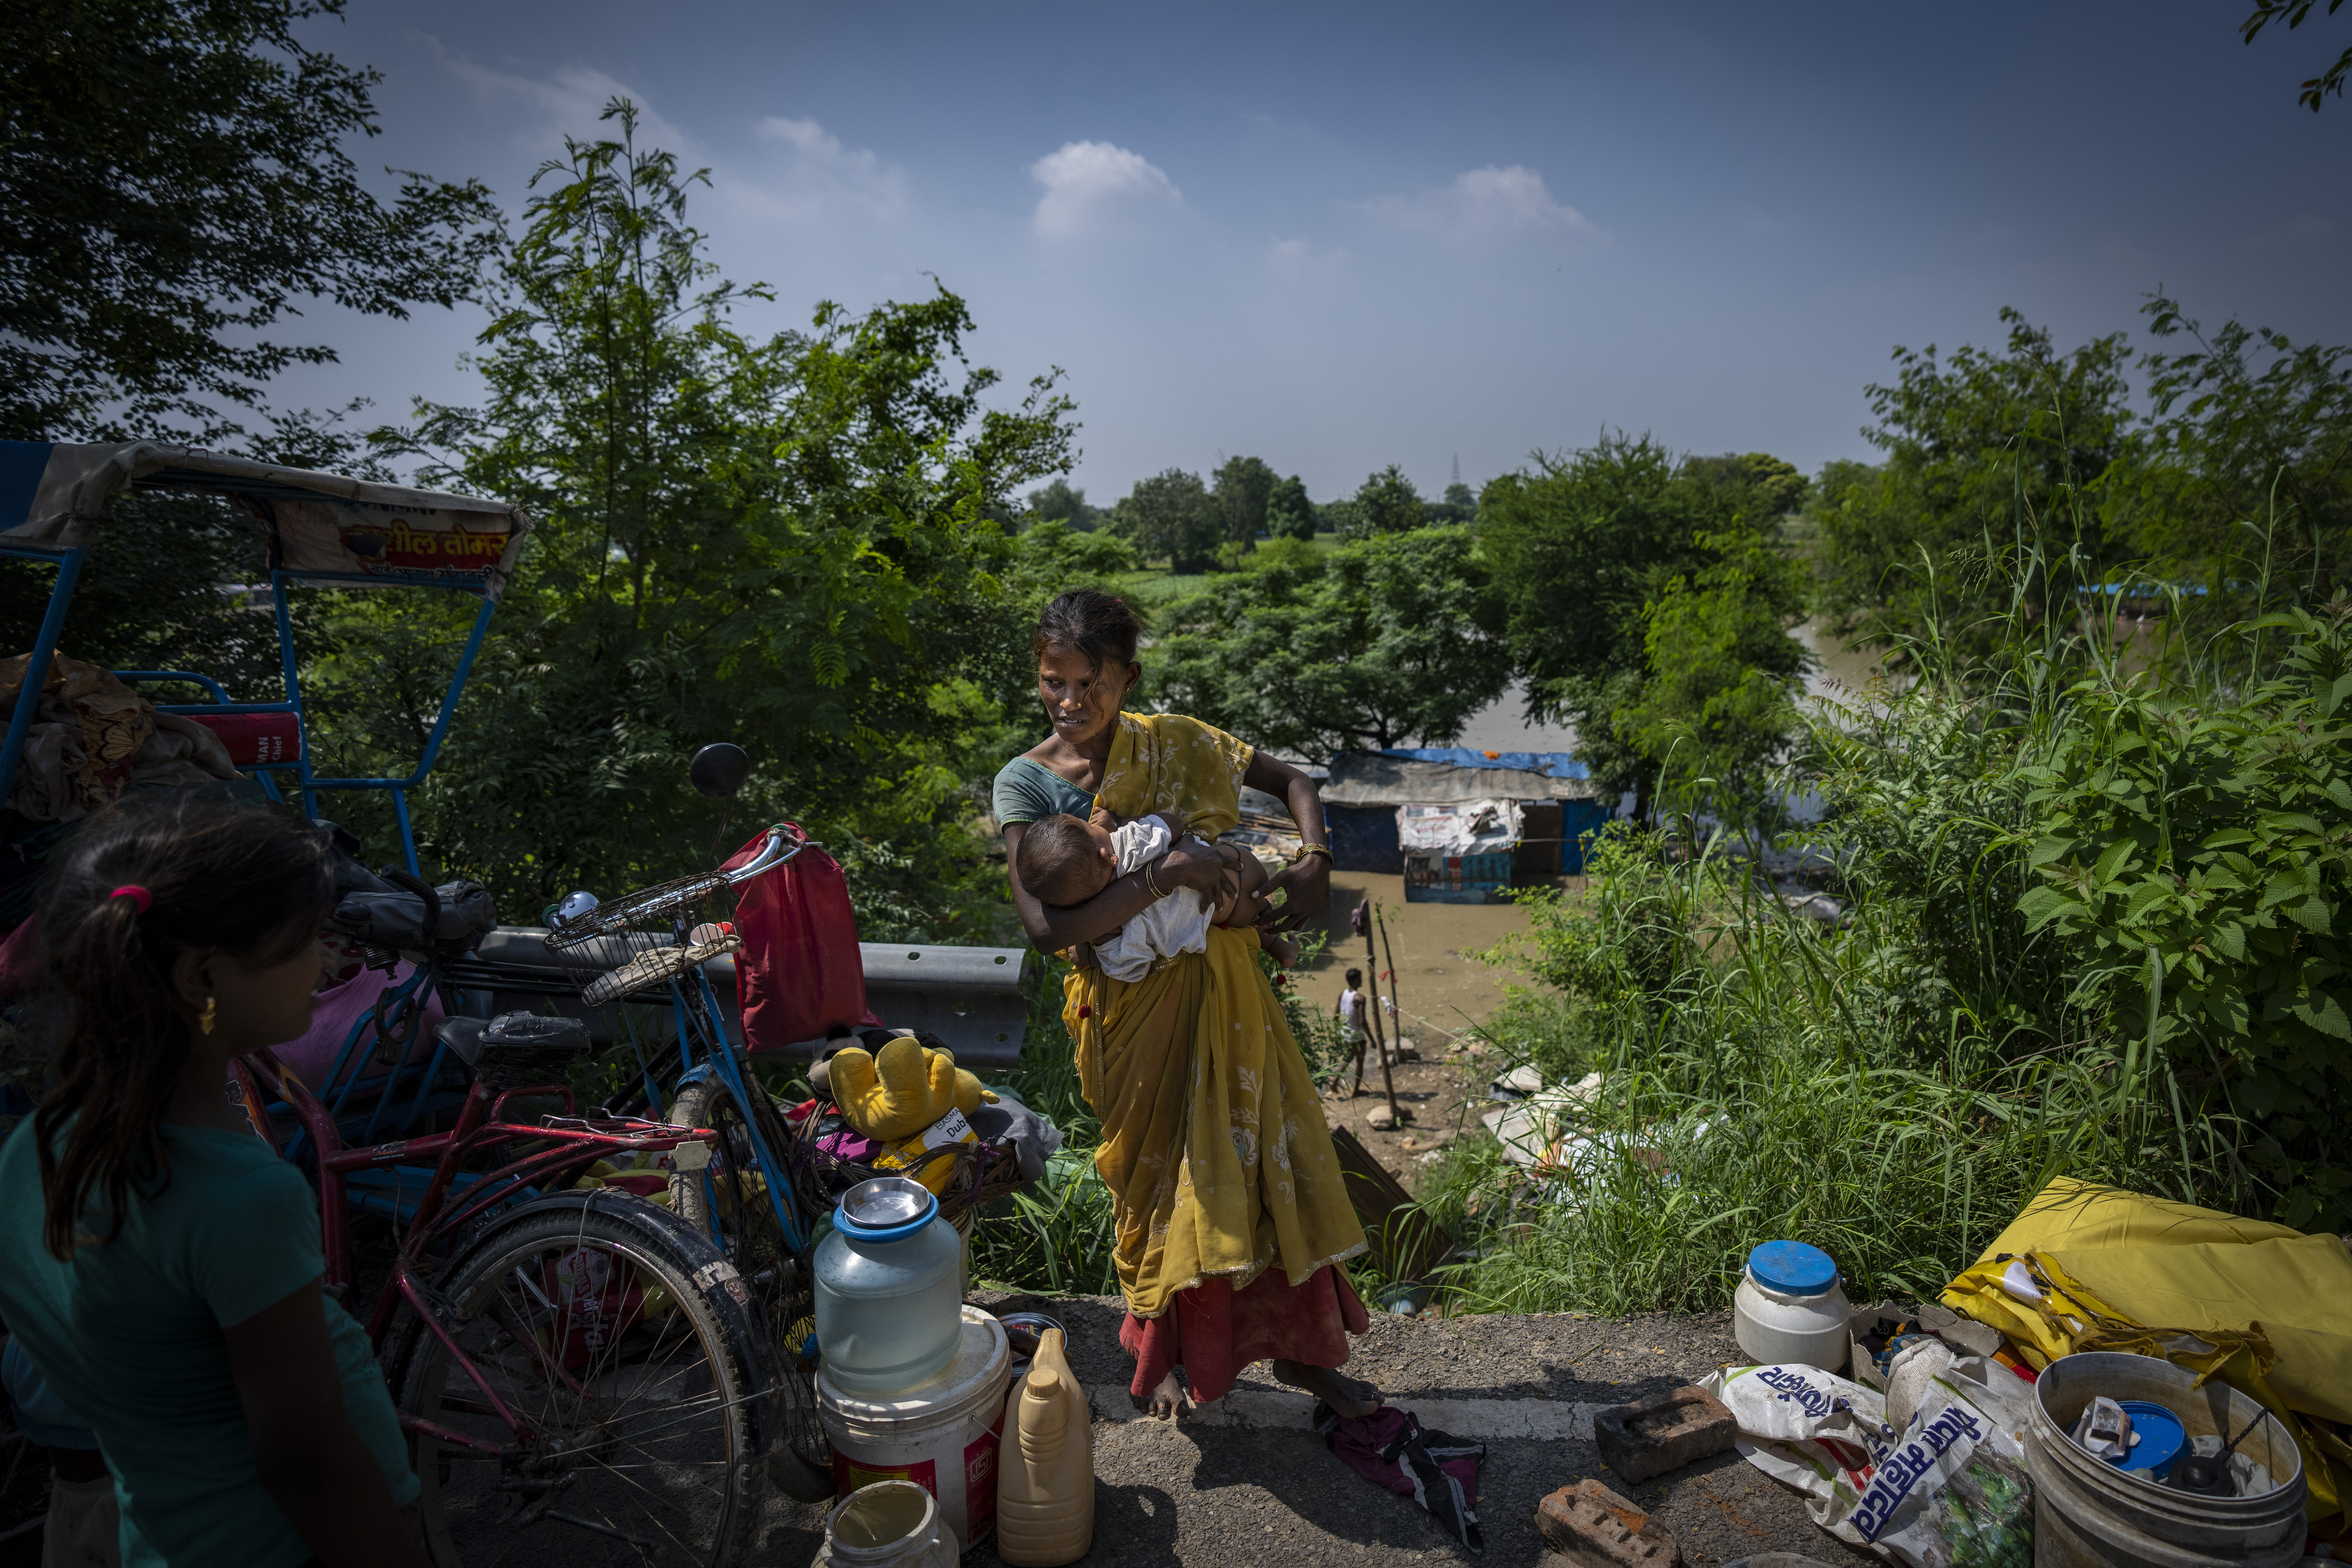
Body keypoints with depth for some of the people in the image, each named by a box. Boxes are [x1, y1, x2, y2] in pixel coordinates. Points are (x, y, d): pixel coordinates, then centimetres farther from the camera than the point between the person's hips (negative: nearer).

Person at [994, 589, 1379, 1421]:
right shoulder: (1026, 781, -13)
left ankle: (1296, 1347, 34)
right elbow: (1046, 928, -24)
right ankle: (1160, 1352, 40)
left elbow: (1292, 781, 7)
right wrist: (1162, 876, -29)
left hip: (1221, 985, 3)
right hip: (1130, 1005, -3)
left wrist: (1315, 863, -11)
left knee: (1269, 1153, 11)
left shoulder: (1175, 743, -5)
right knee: (1157, 1174, 12)